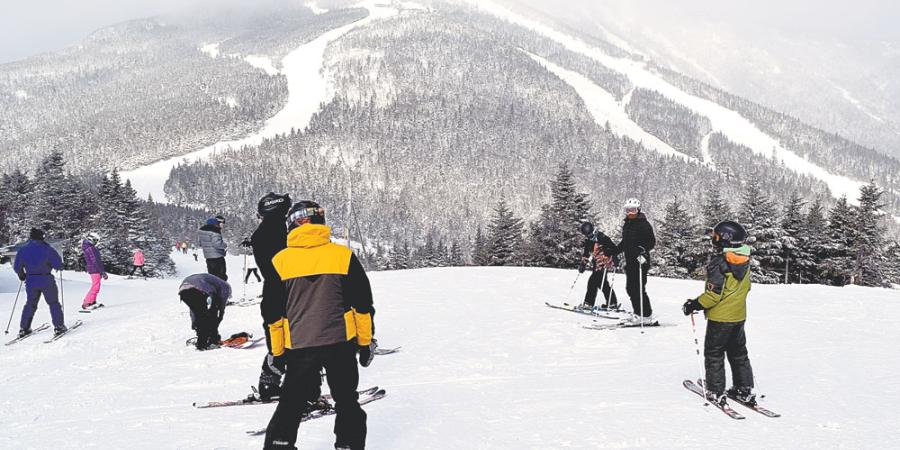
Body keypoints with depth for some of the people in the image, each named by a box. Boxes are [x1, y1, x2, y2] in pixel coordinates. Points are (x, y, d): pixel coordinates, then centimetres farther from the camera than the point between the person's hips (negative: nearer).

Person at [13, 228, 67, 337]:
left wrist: (22, 275, 25)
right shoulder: (47, 249, -10)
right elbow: (58, 264, -11)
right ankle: (59, 326, 4)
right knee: (53, 303, 8)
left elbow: (16, 267, 7)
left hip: (31, 281, 4)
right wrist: (59, 267, 12)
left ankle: (24, 328, 15)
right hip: (46, 281, -4)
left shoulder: (23, 250, 1)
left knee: (30, 304, 17)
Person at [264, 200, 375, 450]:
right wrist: (366, 342, 12)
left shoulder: (280, 260, 2)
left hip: (299, 346, 0)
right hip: (340, 342, 0)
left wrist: (276, 352, 14)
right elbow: (363, 305, 3)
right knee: (347, 401, 14)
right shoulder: (343, 255, 1)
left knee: (292, 403, 14)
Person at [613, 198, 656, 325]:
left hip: (641, 260, -8)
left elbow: (652, 241, -12)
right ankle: (638, 314, 15)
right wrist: (615, 251, 20)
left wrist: (643, 249, -27)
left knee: (639, 288, -11)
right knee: (630, 288, 7)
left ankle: (648, 316, -6)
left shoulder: (644, 224, -8)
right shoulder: (626, 224, 17)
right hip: (629, 261, 8)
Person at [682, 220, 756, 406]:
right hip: (739, 316, 7)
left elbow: (714, 293, -23)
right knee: (738, 354, 17)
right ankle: (745, 390, 20)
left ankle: (715, 392, 7)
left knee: (714, 354, 5)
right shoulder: (745, 262, 3)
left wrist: (694, 305, -13)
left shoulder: (719, 263, -21)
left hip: (719, 317, -7)